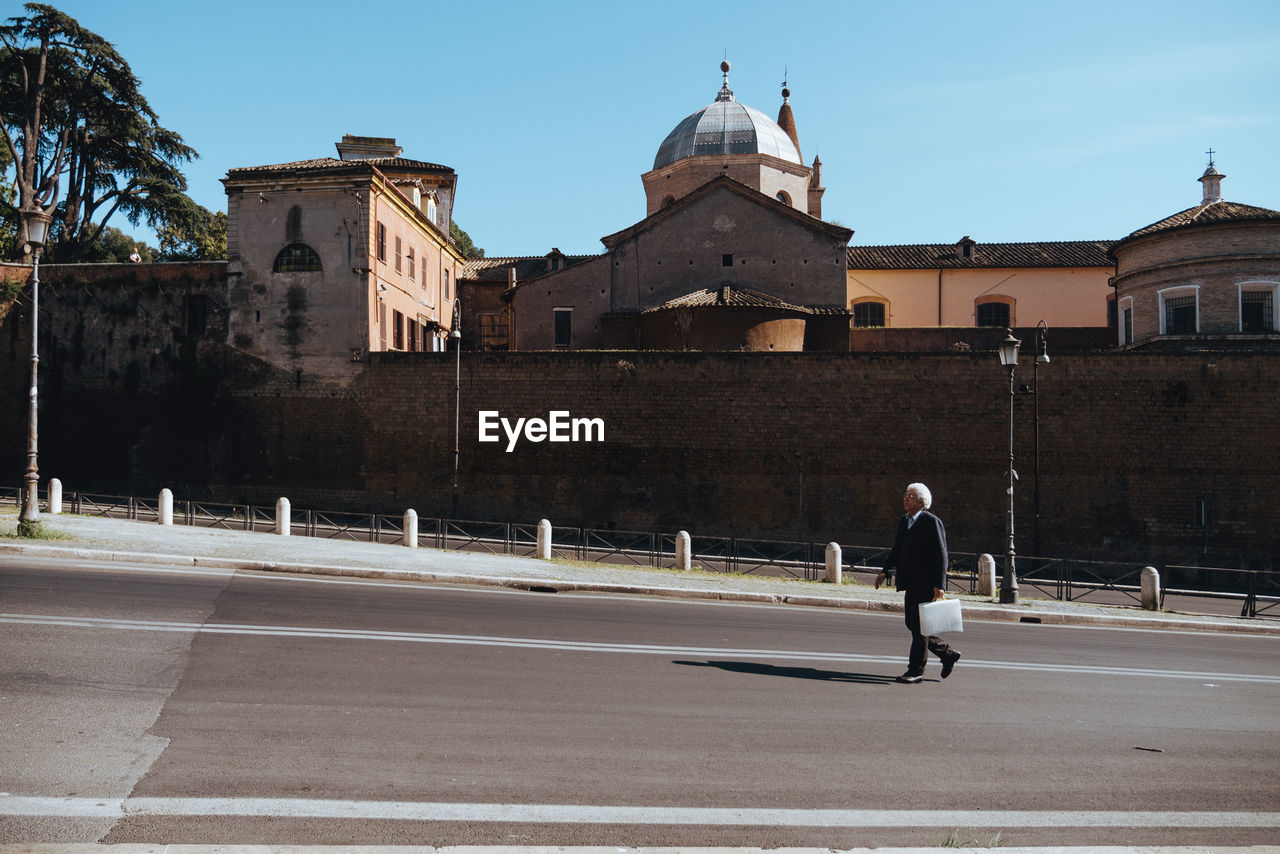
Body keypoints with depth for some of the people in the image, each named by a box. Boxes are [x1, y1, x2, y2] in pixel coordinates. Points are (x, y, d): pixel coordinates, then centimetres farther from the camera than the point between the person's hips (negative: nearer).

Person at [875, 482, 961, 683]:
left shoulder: (932, 522, -11)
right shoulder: (904, 521, 13)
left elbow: (941, 556, -14)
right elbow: (897, 551, 19)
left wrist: (939, 586, -19)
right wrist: (885, 572, 7)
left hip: (926, 584, -9)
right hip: (911, 584, 9)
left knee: (919, 626, -4)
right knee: (913, 625, 11)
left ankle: (916, 671, 6)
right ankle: (948, 655, 26)